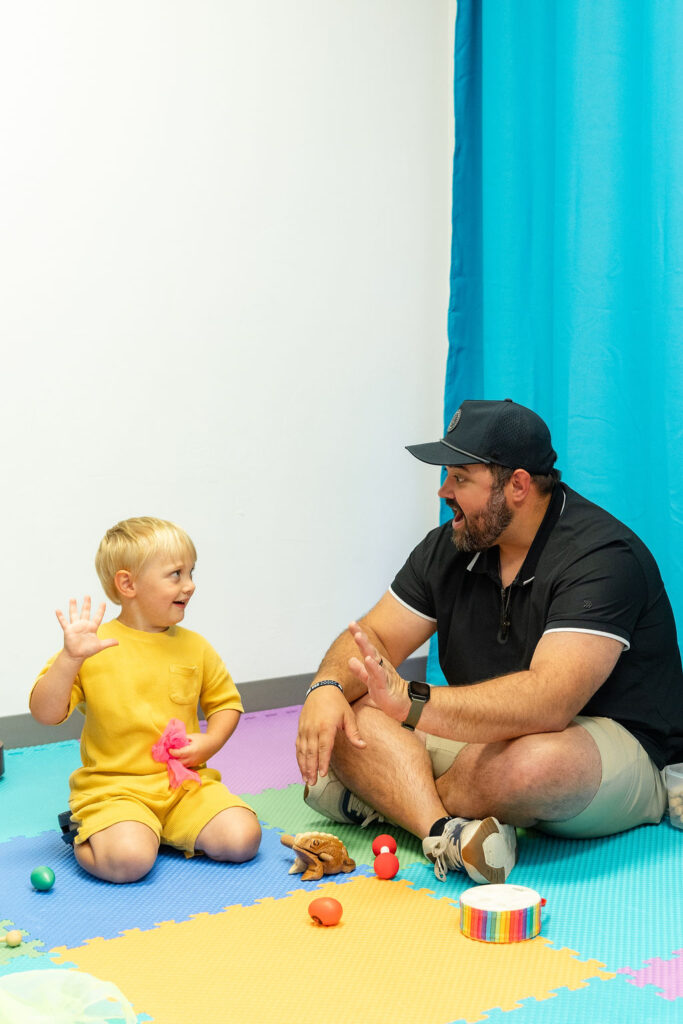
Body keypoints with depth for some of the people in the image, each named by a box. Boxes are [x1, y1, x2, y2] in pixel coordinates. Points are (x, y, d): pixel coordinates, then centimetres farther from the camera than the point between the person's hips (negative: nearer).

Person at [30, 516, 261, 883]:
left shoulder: (194, 647, 8)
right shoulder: (93, 648, -5)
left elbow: (226, 701, 19)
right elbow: (45, 713, -10)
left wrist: (210, 741, -1)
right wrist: (70, 658, -25)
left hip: (185, 784, 4)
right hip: (113, 788, -4)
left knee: (241, 839, -17)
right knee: (127, 860, -31)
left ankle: (169, 831, 10)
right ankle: (84, 838, 4)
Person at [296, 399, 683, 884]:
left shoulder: (601, 557, -21)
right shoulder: (451, 546, 4)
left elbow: (548, 702, -34)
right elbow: (373, 637, 4)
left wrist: (412, 702, -42)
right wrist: (327, 687, -19)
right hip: (487, 734, 7)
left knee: (533, 763, -42)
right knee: (345, 715, -12)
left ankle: (384, 797, -13)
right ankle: (443, 831, -36)